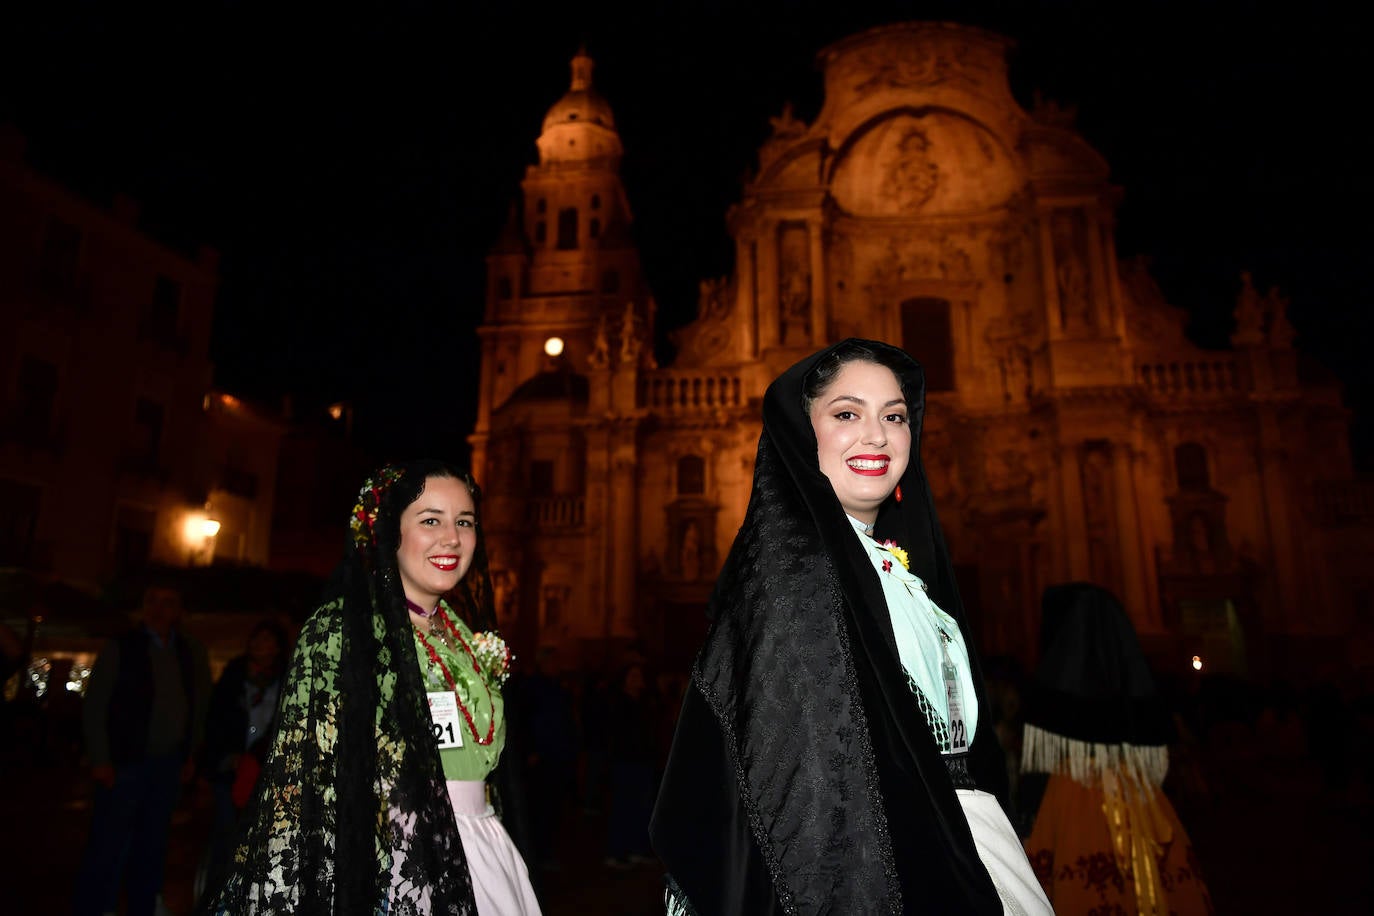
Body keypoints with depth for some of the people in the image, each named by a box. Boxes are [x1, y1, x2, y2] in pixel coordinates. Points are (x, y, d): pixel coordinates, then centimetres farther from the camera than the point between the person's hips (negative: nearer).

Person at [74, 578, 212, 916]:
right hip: (124, 764, -3)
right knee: (108, 848, -2)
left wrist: (191, 754, 7)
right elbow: (94, 706, -3)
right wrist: (100, 759, -7)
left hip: (168, 767, 3)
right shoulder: (120, 648, -4)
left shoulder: (192, 654, 5)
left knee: (151, 849, 11)